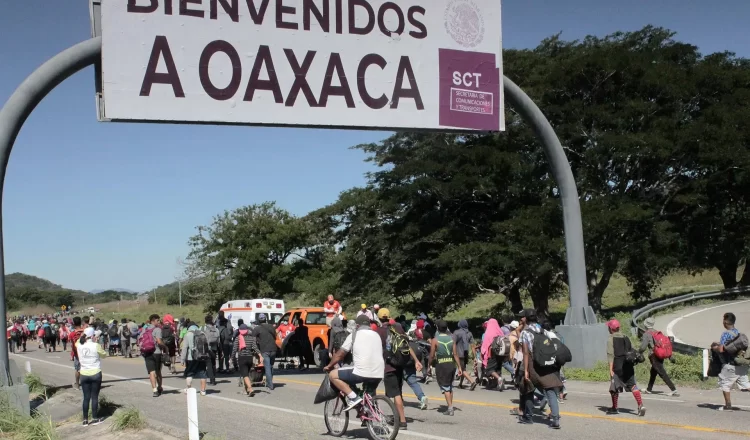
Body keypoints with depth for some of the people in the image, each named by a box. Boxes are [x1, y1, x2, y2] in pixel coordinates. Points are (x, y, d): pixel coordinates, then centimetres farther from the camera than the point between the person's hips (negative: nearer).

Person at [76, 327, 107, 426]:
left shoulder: (79, 346, -3)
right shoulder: (96, 346, -14)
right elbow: (104, 354, 2)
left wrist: (84, 337, 12)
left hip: (84, 374, 3)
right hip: (95, 374, -3)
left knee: (86, 397, 9)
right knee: (94, 397, 5)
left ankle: (85, 420, 10)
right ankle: (95, 418, 9)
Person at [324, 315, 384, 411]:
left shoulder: (354, 335, 5)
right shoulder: (377, 335, 22)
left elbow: (340, 354, 9)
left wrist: (329, 366, 25)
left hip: (362, 372, -7)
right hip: (378, 374, 7)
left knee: (333, 375, 6)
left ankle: (353, 398, -4)